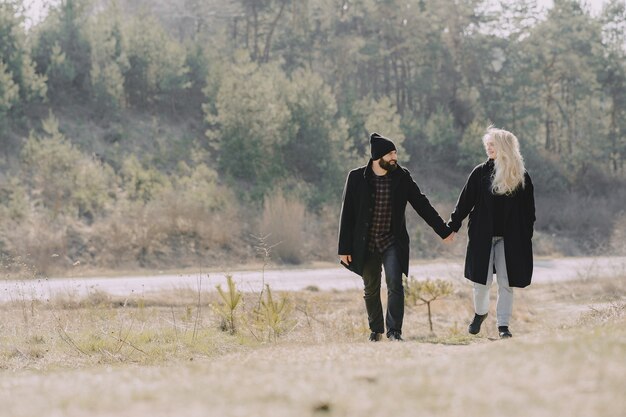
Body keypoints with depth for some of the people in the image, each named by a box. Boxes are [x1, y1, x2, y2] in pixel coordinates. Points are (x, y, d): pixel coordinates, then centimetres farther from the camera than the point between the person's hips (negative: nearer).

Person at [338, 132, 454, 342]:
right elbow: (347, 214, -2)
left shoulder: (402, 177, 0)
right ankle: (376, 330, 25)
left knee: (395, 284, -15)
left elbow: (421, 204, 8)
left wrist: (444, 230, 9)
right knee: (371, 290, 9)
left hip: (392, 242, 0)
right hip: (366, 244, 0)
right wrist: (344, 248, -5)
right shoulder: (357, 178, -4)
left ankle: (394, 330, -10)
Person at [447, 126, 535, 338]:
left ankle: (503, 325, 6)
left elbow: (528, 210, 6)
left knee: (506, 283, -1)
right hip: (483, 235, 0)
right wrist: (452, 226, 1)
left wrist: (527, 237, 2)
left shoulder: (521, 177, 3)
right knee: (482, 280, 1)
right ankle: (480, 313, 28)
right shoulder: (481, 172, 2)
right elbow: (465, 201, 4)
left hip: (510, 239, 0)